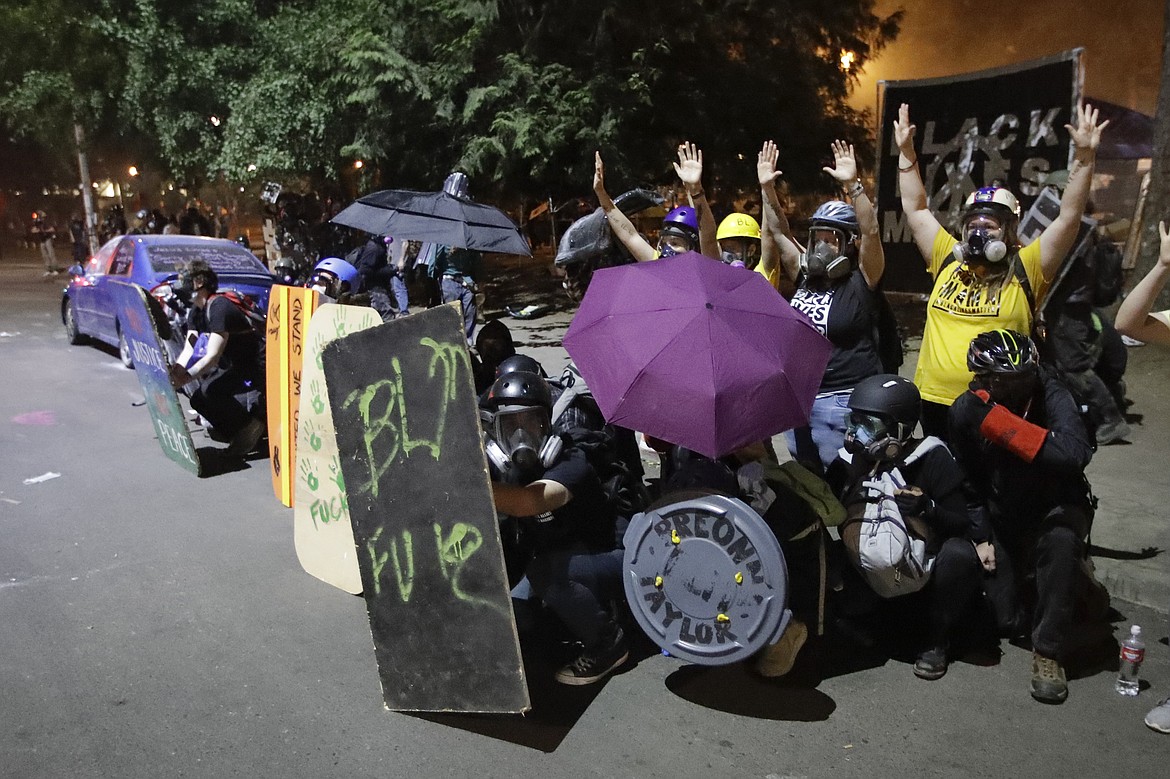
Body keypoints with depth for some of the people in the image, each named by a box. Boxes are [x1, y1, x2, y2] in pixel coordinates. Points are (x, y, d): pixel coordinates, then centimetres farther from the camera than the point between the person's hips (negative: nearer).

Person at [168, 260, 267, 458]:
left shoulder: (219, 308, -23)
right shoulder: (196, 312, 7)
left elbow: (213, 356, -28)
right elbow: (188, 349, -1)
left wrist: (186, 378, -36)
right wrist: (175, 371, -19)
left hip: (256, 366, -10)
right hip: (235, 365, 10)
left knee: (210, 389, -27)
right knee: (197, 398, 3)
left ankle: (251, 424, -8)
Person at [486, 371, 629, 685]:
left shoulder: (571, 464, -27)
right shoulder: (506, 469, -4)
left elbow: (527, 502, -47)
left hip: (612, 561, -7)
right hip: (560, 566, 7)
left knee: (542, 570, -33)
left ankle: (608, 644, -11)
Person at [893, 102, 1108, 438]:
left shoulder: (1025, 269, -4)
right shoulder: (947, 259, 5)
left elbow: (1068, 218, -10)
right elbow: (915, 209, 8)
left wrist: (1084, 157, -17)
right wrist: (907, 152, 5)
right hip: (935, 400, 3)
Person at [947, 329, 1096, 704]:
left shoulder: (1050, 394, -25)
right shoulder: (965, 409, -13)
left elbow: (1075, 454, -46)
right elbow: (967, 481, 0)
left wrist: (997, 420, -45)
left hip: (1056, 505, -3)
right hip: (1002, 516, 3)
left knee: (1060, 540, -38)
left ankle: (1048, 652, -22)